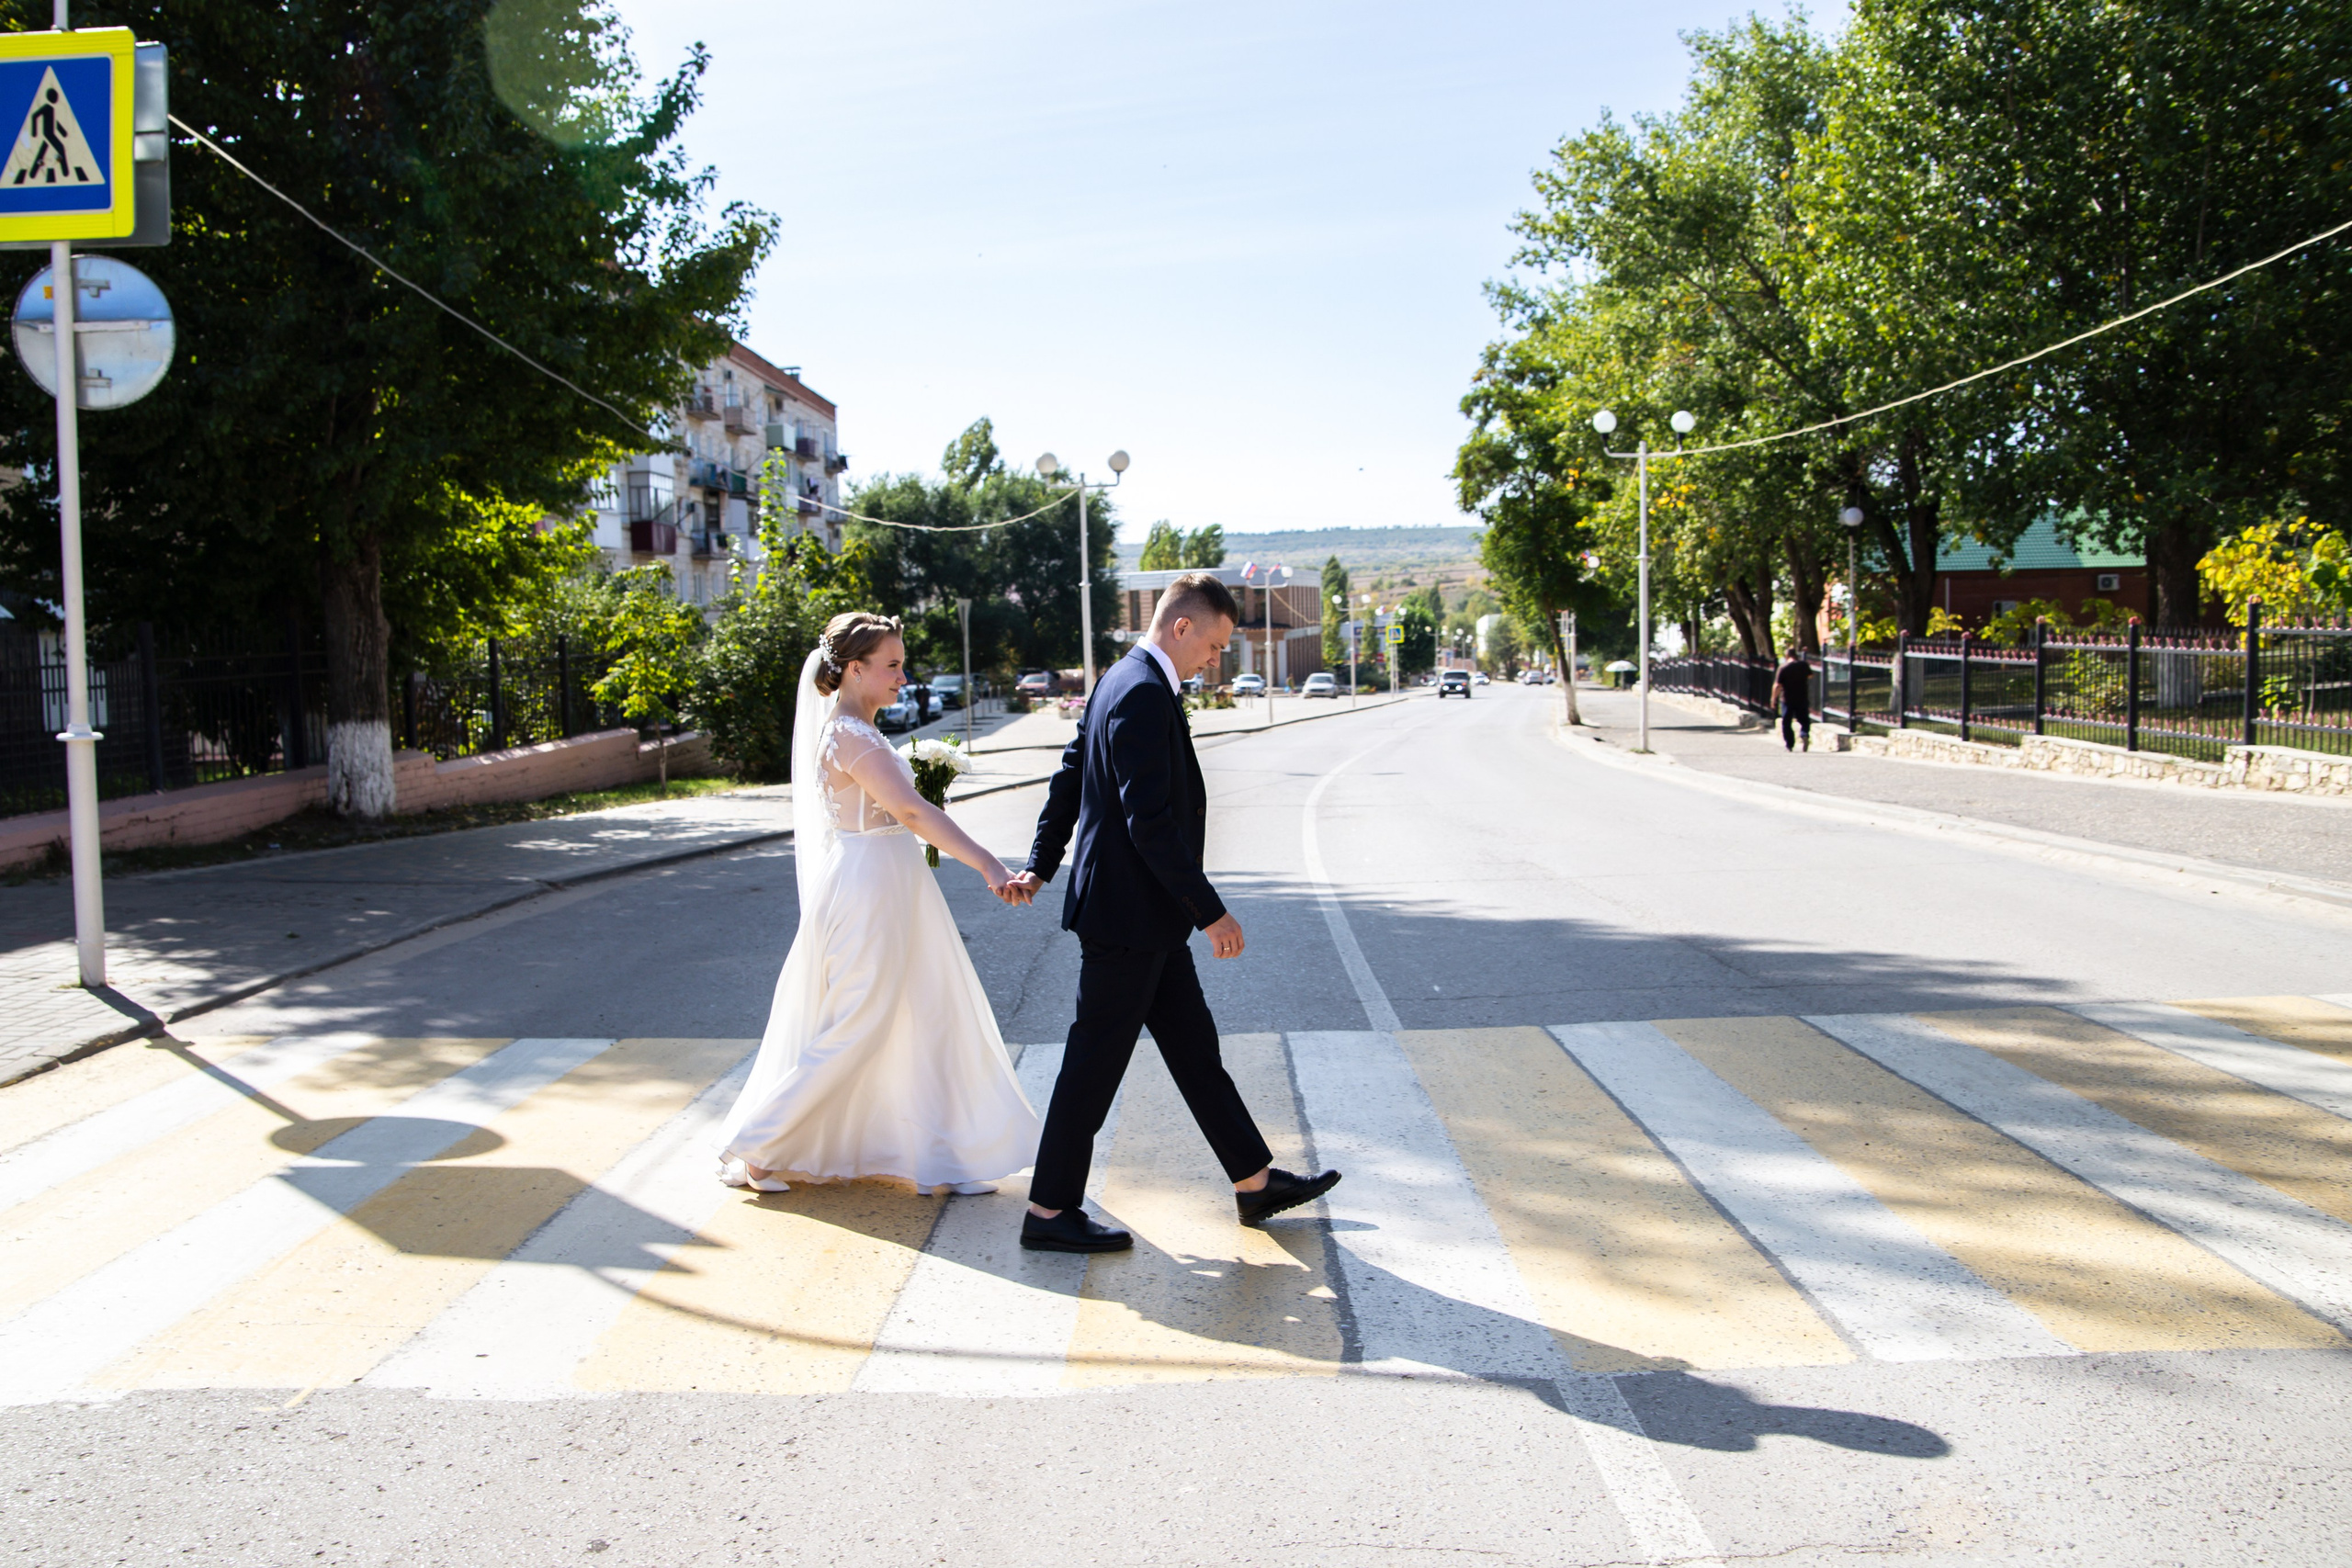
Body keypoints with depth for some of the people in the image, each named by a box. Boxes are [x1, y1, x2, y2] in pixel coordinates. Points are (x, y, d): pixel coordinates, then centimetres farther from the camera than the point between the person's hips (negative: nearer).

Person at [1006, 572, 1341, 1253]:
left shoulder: (1122, 682, 12)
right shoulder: (1143, 693, -21)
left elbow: (1068, 780, 18)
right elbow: (1151, 821, -25)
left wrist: (1042, 865, 21)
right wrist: (1211, 912, -21)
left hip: (1149, 915, 11)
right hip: (1128, 914, -11)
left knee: (1194, 1045, 16)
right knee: (1096, 1062, 0)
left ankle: (1255, 1182, 26)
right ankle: (1050, 1211, 12)